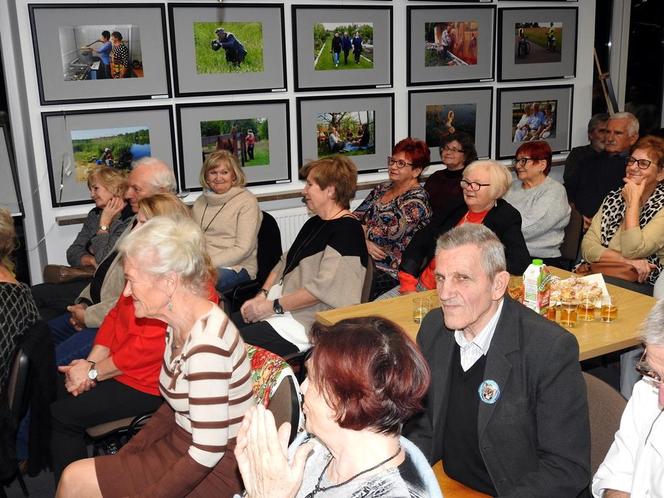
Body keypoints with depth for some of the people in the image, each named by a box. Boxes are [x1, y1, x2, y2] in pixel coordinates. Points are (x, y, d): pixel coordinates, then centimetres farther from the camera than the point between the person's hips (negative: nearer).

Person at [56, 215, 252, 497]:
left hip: (214, 472, -8)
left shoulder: (206, 343, -28)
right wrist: (129, 451, 5)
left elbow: (208, 452, -26)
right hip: (180, 444, 8)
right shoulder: (179, 324, 1)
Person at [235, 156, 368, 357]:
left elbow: (322, 288, -22)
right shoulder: (315, 223, 18)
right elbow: (285, 262, 19)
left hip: (304, 324, -9)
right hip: (282, 308, 9)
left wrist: (272, 306, -17)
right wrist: (262, 296, 3)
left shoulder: (347, 230, -13)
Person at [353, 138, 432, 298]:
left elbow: (390, 232, -17)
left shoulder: (417, 199, -8)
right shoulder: (382, 189, 15)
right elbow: (355, 217, 10)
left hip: (388, 271, -7)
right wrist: (364, 242, -10)